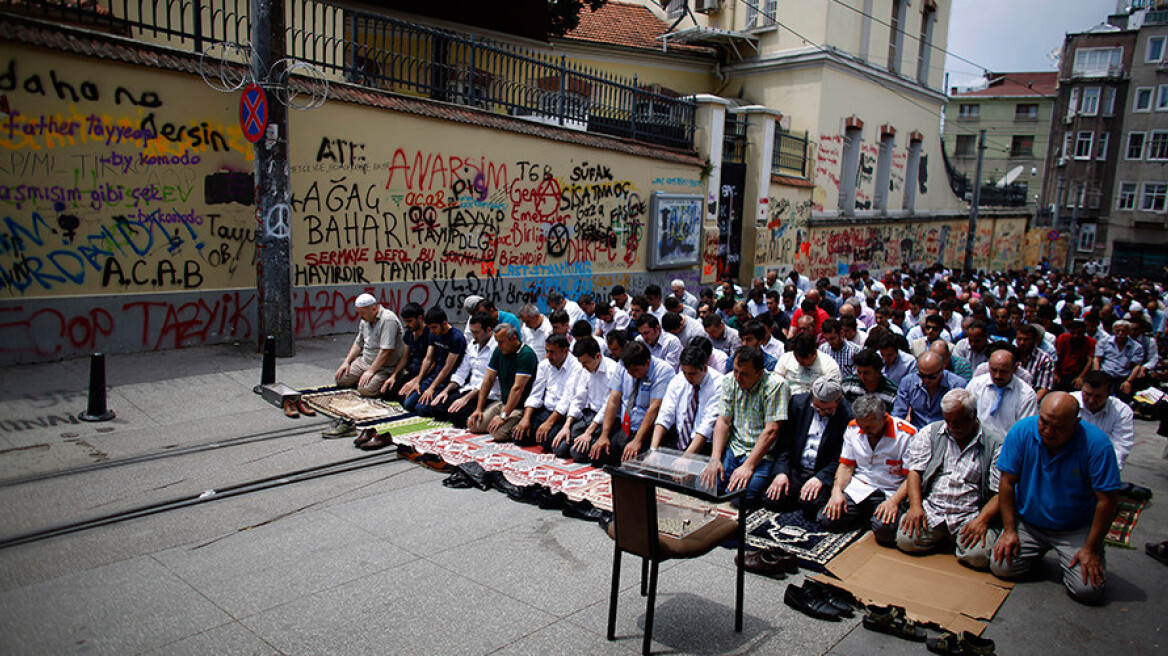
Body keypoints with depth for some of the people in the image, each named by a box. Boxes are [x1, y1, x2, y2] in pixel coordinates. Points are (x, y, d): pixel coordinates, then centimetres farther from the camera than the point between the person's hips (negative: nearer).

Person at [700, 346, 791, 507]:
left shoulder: (776, 385, -12)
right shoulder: (730, 382, 5)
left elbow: (771, 431, -16)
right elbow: (723, 421, 4)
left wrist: (748, 466, -21)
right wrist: (715, 459, -9)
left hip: (762, 455, -5)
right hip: (733, 450, 5)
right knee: (702, 486, -17)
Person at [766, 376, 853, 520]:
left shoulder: (849, 415, -10)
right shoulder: (798, 403, 2)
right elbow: (784, 442, 6)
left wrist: (821, 478, -21)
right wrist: (781, 472, -6)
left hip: (825, 475, -4)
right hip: (796, 470, 4)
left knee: (810, 504, -31)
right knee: (771, 500, -17)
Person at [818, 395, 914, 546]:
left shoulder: (907, 435, -9)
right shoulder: (853, 428, 5)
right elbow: (846, 466, 10)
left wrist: (894, 501, -25)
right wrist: (837, 491, -8)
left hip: (890, 492, -4)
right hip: (857, 488, 4)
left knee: (884, 530, -34)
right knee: (826, 520, -17)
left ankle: (875, 516, 4)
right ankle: (865, 516, 11)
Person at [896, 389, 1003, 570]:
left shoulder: (995, 444, 4)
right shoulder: (930, 432, 10)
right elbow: (914, 470, 6)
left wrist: (982, 520, -16)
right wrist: (915, 506, -9)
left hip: (969, 516, -1)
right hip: (930, 509, 2)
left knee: (979, 555, -28)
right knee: (906, 540, -23)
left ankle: (957, 540, 8)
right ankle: (939, 535, 10)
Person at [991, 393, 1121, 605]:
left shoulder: (1096, 444, -21)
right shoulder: (1021, 432, -14)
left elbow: (1107, 500, -16)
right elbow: (1007, 483, -7)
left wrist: (1091, 549, -15)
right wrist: (1009, 530, -9)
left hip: (1077, 529, -2)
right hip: (1027, 522, 2)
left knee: (1088, 590, -18)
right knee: (1001, 567, -12)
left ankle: (1068, 557, 16)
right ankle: (1039, 550, 19)